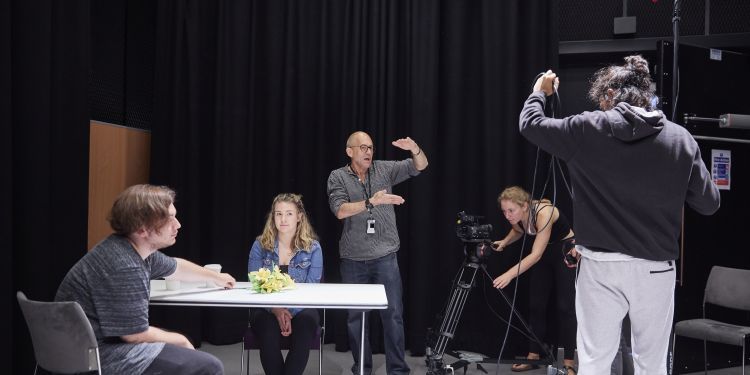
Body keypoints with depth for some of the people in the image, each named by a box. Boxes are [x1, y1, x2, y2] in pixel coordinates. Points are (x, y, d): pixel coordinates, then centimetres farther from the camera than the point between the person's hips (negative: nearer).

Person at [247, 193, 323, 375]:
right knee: (270, 331, -33)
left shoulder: (313, 248, 2)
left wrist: (290, 312, -22)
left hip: (301, 309, 0)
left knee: (305, 326, -34)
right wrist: (277, 310, -21)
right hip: (266, 308, 0)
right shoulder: (260, 245, 3)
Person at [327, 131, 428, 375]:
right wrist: (371, 202, -28)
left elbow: (420, 166, -1)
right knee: (356, 315, 8)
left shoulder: (384, 169, 4)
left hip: (385, 257, 1)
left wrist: (414, 149, -23)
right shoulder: (337, 177, -1)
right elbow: (340, 210, -15)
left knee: (393, 313, -1)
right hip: (353, 259, 0)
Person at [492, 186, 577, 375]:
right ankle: (533, 356, 10)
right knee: (536, 305, 3)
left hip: (567, 251, -6)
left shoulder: (544, 213, -36)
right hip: (544, 253, 7)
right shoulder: (516, 217, -15)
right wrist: (503, 243, -7)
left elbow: (535, 254, -41)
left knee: (565, 306, -9)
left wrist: (509, 274, -49)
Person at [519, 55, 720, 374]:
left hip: (601, 266, -1)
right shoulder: (680, 138, 0)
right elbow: (709, 203, 3)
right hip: (656, 269, 1)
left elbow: (530, 124, 9)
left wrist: (540, 92, 28)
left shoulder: (587, 129, -4)